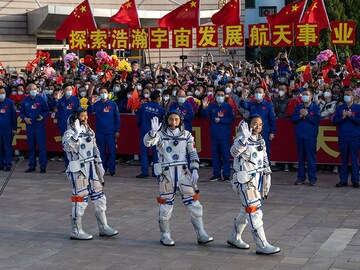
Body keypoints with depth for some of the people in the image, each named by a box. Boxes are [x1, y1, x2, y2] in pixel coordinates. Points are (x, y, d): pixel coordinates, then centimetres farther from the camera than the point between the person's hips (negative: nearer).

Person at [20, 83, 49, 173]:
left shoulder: (41, 100, -1)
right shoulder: (25, 101, 7)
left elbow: (47, 111, 5)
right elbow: (21, 112, 13)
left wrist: (43, 117, -13)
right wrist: (25, 118, -6)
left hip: (40, 126, -3)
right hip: (29, 126, 3)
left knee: (42, 146, -4)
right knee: (31, 146, 9)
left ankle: (43, 166, 2)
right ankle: (32, 166, 17)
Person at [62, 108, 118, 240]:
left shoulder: (89, 131, 11)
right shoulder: (70, 133, -11)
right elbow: (67, 146, -32)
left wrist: (99, 164, 17)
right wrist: (76, 133, -37)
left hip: (91, 168, 7)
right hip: (78, 170, -7)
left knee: (99, 197, 10)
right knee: (80, 199, -2)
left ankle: (103, 227, 21)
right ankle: (76, 231, 10)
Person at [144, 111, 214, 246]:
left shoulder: (186, 135, 7)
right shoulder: (160, 135, 0)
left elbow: (193, 154, 7)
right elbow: (147, 142, -18)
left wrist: (195, 170, -5)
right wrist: (153, 132, -37)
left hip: (184, 172, 2)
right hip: (166, 174, -2)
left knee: (193, 203, 1)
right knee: (166, 205, 4)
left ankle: (201, 235, 8)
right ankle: (165, 236, 19)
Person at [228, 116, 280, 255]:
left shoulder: (261, 140, 10)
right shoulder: (242, 139, -14)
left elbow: (265, 160, 21)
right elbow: (234, 151, -35)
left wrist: (267, 175, 18)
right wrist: (244, 137, -46)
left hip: (258, 178, 8)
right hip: (245, 180, -8)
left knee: (246, 210, 17)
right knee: (254, 211, -9)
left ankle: (234, 238, 33)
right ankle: (262, 246, -7)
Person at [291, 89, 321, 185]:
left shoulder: (315, 108, 3)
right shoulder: (298, 107, 14)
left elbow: (317, 120, -8)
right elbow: (292, 119, 6)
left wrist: (307, 115, -12)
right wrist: (300, 116, -10)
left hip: (311, 136, -3)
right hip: (300, 136, 3)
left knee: (311, 157, -3)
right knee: (301, 157, 7)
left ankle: (312, 178, 2)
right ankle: (301, 177, 13)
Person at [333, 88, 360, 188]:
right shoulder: (340, 108, 11)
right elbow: (335, 121, 5)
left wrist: (351, 116, -16)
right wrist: (343, 117, -11)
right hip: (343, 137, 2)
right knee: (344, 159, 7)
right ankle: (343, 180, 13)